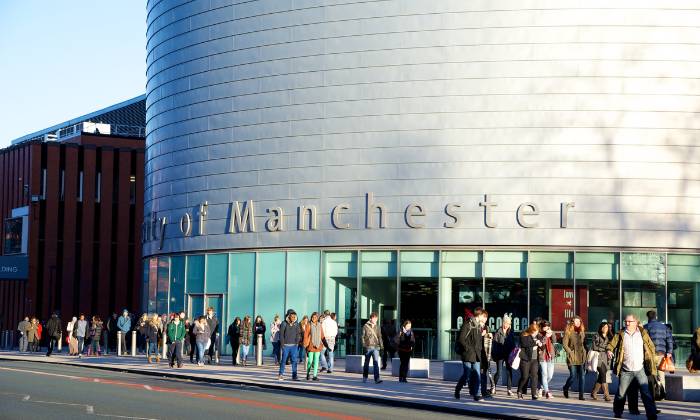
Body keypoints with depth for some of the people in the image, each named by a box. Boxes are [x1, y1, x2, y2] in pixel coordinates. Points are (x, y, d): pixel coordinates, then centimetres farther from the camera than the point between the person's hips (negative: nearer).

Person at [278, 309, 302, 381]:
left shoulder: (296, 324, 5)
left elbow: (298, 334, 9)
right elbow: (281, 334, -3)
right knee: (283, 360, 4)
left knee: (294, 360, -1)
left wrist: (297, 342, 0)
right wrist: (282, 344, -7)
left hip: (294, 345, 2)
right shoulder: (284, 324, -5)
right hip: (286, 345, -2)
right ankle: (281, 374, 16)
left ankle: (294, 376, 1)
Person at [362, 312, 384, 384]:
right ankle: (365, 377, 23)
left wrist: (381, 345, 6)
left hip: (376, 347, 2)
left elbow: (379, 337, 15)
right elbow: (363, 336, -2)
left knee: (376, 363, -9)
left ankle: (377, 379, -15)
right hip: (368, 347, -2)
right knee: (366, 363, 9)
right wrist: (364, 345, -9)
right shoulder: (366, 326, -1)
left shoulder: (377, 327, 11)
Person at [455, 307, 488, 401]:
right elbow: (461, 339, -16)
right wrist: (468, 349, -16)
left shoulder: (479, 326, 16)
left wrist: (482, 335, 5)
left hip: (476, 355, 7)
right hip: (467, 355, -7)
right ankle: (457, 390, 20)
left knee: (477, 375, -1)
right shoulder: (468, 324, -10)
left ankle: (477, 394, 1)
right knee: (466, 375, 0)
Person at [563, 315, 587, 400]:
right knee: (573, 376, -2)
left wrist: (584, 352, 7)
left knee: (582, 376, -4)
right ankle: (565, 389, 27)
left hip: (581, 357, 4)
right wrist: (570, 353, -11)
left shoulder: (582, 332, 14)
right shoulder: (568, 332, -2)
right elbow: (564, 344, -5)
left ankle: (581, 395, 0)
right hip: (572, 358, -4)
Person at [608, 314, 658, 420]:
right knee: (621, 393, 8)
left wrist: (651, 362, 3)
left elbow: (651, 347, 10)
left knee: (646, 393, -9)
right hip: (626, 370, 1)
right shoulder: (621, 334, 4)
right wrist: (609, 350, -22)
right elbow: (612, 343, 1)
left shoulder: (643, 333, 4)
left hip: (640, 370, -1)